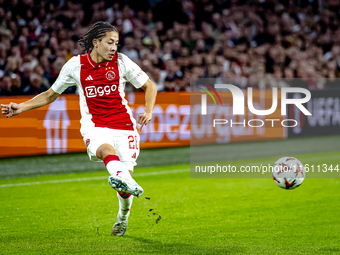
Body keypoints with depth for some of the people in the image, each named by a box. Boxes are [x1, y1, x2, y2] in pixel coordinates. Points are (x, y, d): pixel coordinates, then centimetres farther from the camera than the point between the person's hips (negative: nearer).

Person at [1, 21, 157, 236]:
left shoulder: (121, 62, 1)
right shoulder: (76, 65, 2)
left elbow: (149, 86, 10)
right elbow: (51, 94, 16)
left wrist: (148, 112, -7)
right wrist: (21, 107, 9)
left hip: (124, 126, 1)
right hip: (95, 126, -1)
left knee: (126, 174, -6)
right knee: (106, 149, -35)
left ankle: (123, 217, 26)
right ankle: (125, 180, -68)